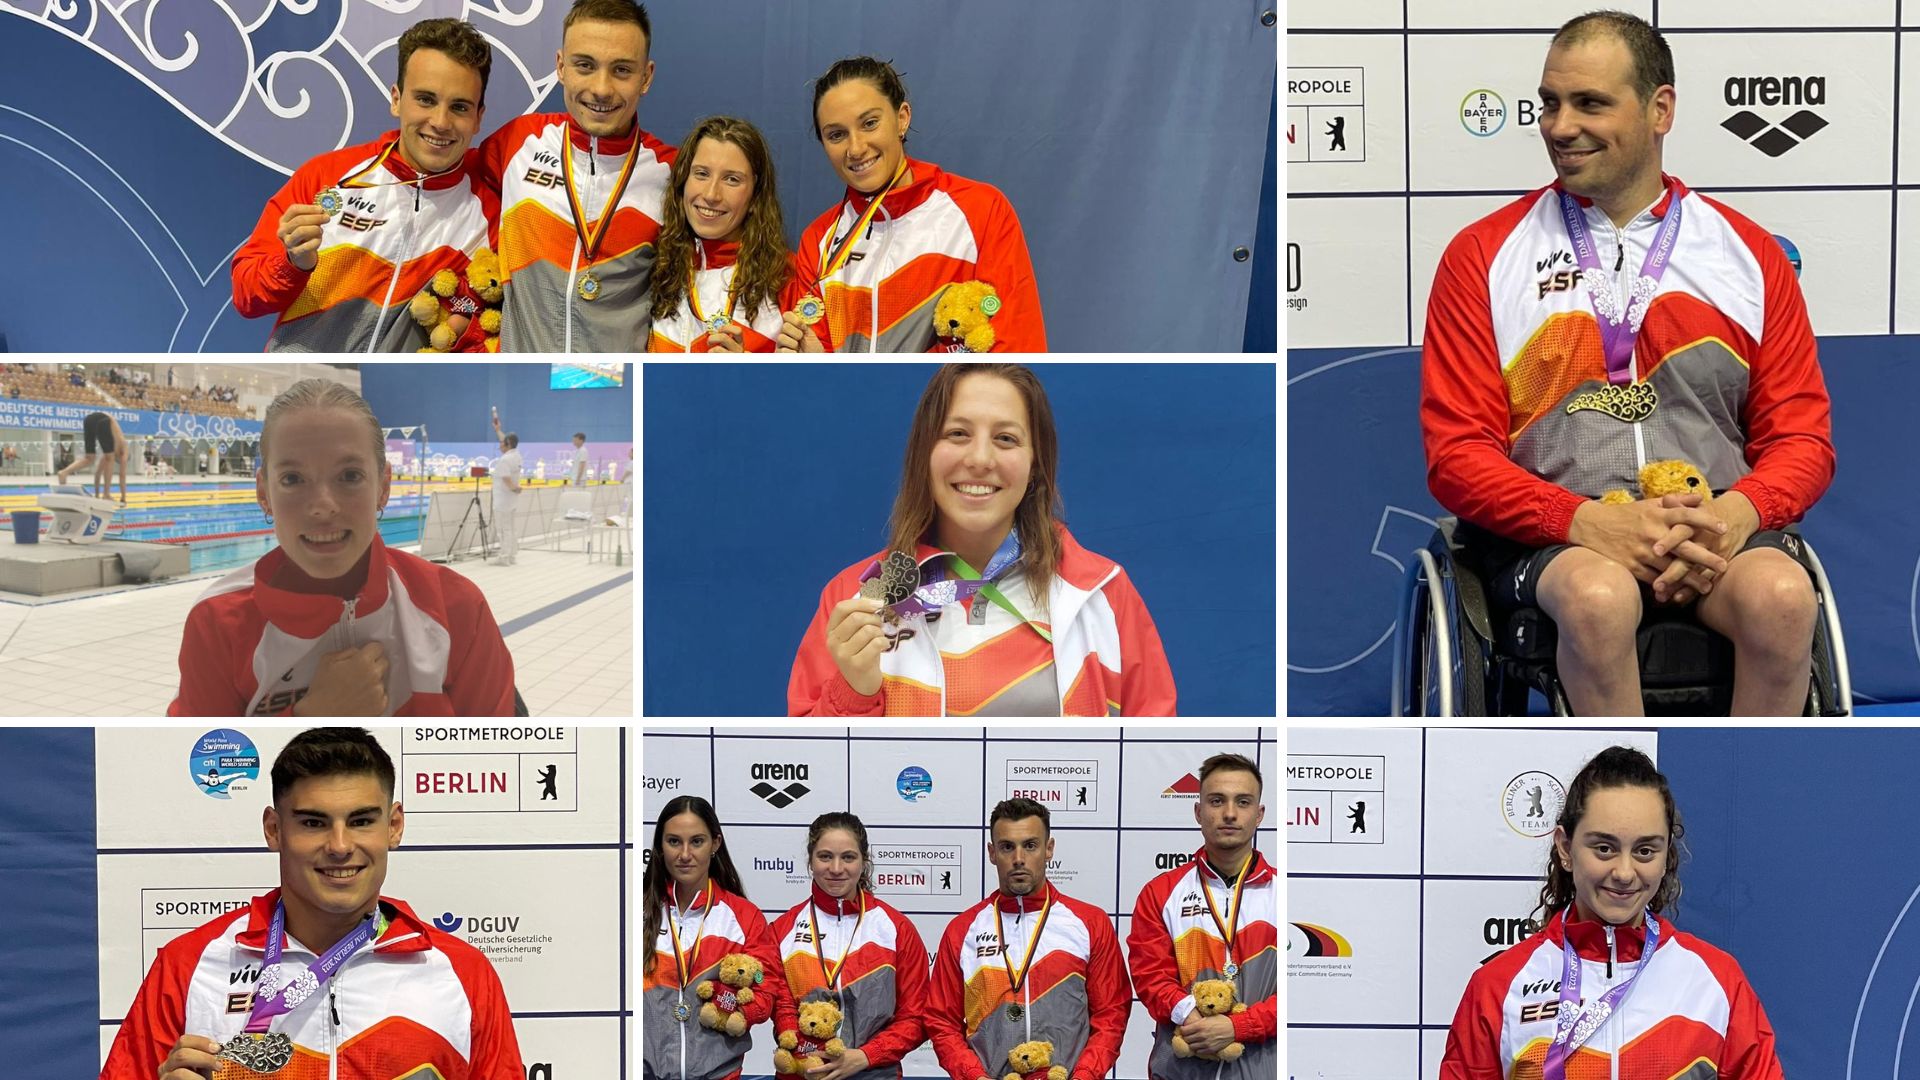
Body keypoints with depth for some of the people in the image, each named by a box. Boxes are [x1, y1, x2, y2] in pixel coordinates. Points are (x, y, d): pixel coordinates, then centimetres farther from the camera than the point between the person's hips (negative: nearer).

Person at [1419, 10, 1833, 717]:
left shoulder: (1751, 255, 14)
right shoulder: (1482, 255, 8)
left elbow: (1801, 435, 12)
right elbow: (1455, 452, 1)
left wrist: (1735, 513, -12)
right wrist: (1589, 522, -16)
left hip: (1714, 528, 2)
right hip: (1550, 535, -2)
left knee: (1781, 593, -31)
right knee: (1599, 596, -35)